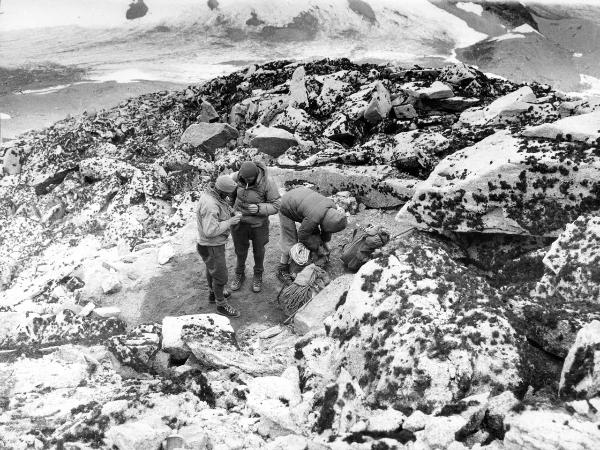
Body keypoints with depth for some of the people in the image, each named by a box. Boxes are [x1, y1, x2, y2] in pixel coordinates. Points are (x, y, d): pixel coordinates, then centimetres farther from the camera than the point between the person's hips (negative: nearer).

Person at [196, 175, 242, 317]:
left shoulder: (210, 192, -6)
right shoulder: (210, 205, -36)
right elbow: (211, 231, -36)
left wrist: (230, 213, -4)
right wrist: (229, 222, -27)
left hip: (214, 242, 10)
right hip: (212, 247, -10)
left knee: (211, 268, 28)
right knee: (220, 276, 7)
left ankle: (213, 293, 49)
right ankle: (221, 305, 25)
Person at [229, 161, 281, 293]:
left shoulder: (268, 183, -28)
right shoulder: (237, 177, -20)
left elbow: (275, 207, -20)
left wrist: (259, 209, -36)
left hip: (258, 223, -2)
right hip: (239, 221, 2)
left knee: (258, 251, 19)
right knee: (240, 250, 21)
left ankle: (258, 276, 47)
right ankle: (240, 274, 48)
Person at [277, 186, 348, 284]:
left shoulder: (332, 208, -18)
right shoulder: (313, 218, -40)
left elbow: (326, 226, 4)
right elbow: (302, 235, -22)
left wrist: (325, 241, 13)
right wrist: (316, 248, -8)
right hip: (287, 209, -8)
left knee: (315, 232, 8)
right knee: (290, 242, -6)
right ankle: (282, 270, 9)